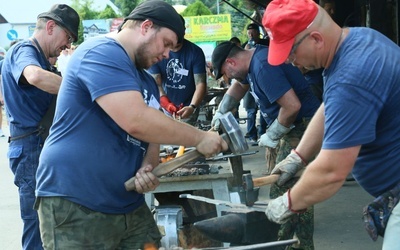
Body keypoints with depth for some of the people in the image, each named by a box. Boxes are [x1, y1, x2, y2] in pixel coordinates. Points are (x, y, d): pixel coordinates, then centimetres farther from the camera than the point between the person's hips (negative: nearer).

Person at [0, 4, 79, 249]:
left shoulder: (39, 57, 21)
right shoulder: (24, 50, -11)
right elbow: (36, 77, -36)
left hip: (42, 146, 10)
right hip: (32, 148, -10)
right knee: (39, 226, -7)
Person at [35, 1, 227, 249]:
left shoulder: (147, 83, 16)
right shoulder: (102, 53, -15)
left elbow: (152, 132, 16)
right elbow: (136, 121, -26)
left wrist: (148, 168, -7)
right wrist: (199, 138, -16)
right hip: (76, 207, -9)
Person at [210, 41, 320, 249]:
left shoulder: (263, 66, -23)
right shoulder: (253, 60, 9)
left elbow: (292, 106, -28)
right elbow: (239, 86, 30)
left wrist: (271, 136, -14)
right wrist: (220, 113, 19)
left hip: (301, 129, -10)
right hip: (289, 128, 10)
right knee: (281, 188, 12)